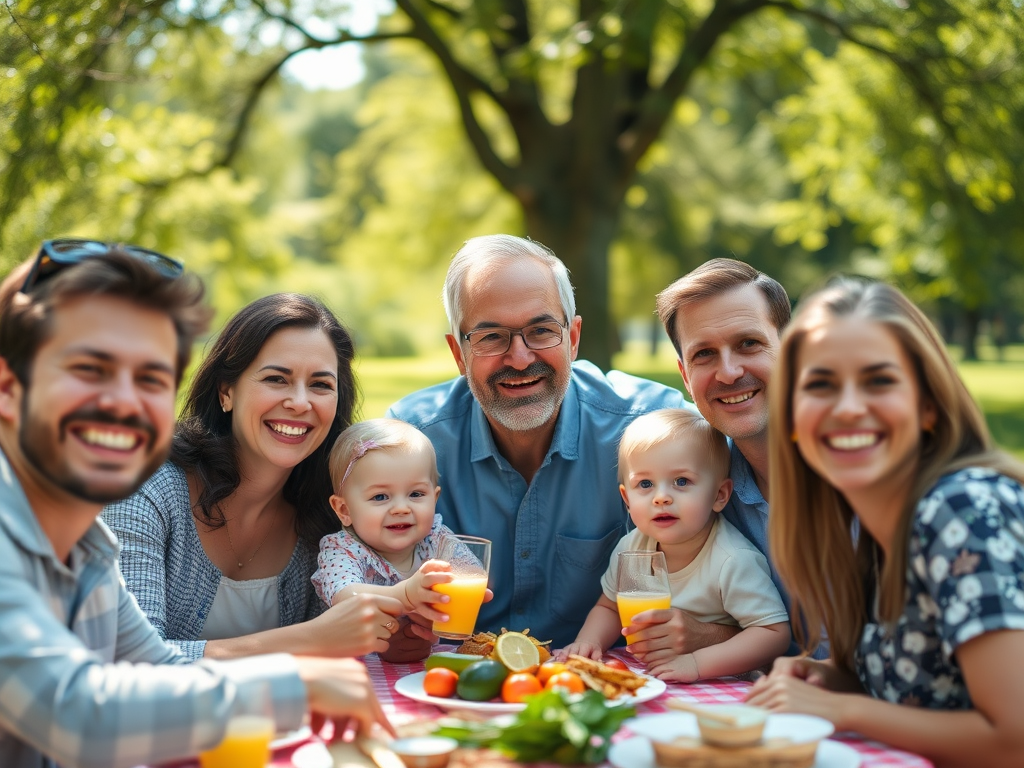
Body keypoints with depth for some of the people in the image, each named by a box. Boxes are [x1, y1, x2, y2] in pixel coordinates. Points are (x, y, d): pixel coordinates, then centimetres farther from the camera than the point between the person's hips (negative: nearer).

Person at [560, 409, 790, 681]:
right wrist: (588, 641, -8)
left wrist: (697, 663, -30)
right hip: (644, 682, 5)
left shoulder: (734, 561, -20)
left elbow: (776, 633, -22)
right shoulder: (631, 547, -3)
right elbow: (609, 608, 14)